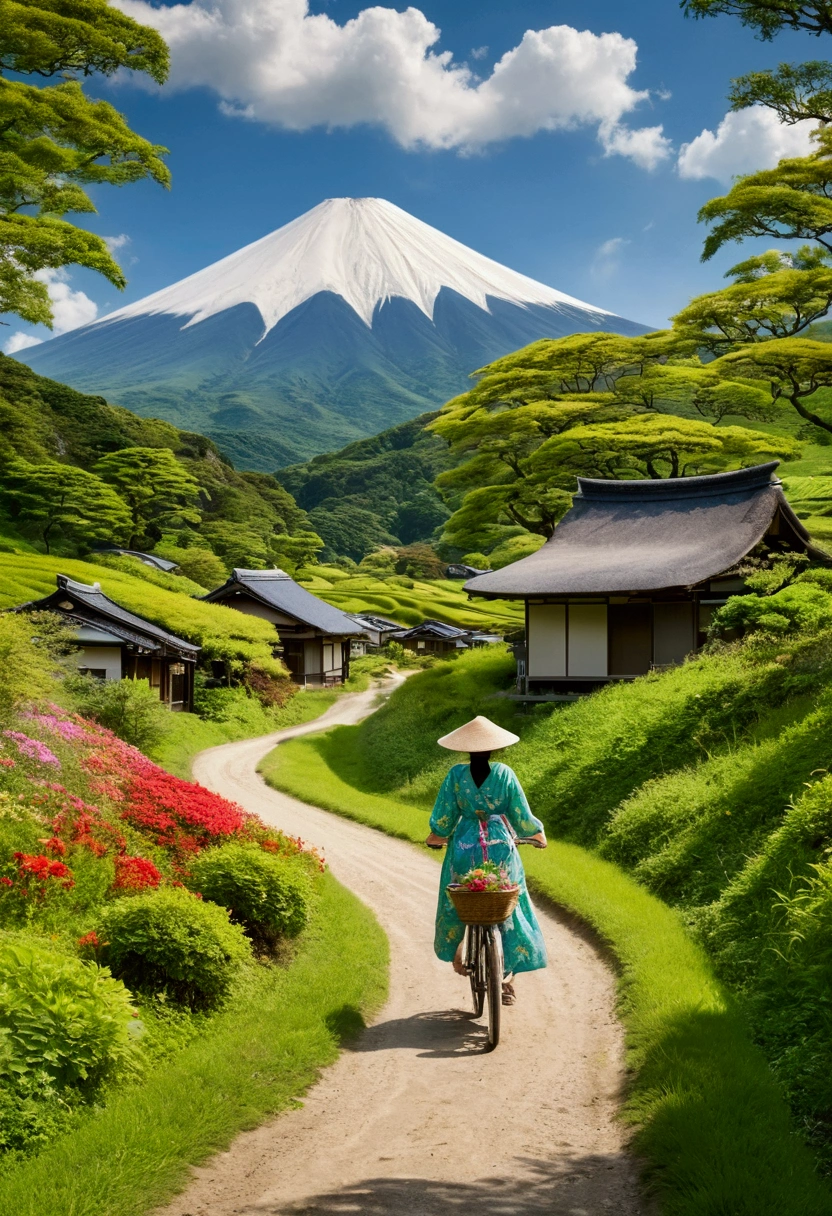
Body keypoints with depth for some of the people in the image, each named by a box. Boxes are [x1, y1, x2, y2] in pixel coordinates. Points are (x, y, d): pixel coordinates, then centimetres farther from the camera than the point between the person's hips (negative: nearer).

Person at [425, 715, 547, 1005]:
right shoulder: (505, 774, -7)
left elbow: (443, 817, -2)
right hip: (501, 849, 0)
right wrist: (538, 833, 18)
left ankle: (457, 954, 31)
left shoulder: (456, 774, -6)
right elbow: (522, 818, -3)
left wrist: (436, 837, 19)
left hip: (464, 847, 0)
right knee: (508, 909, 10)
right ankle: (507, 978, 7)